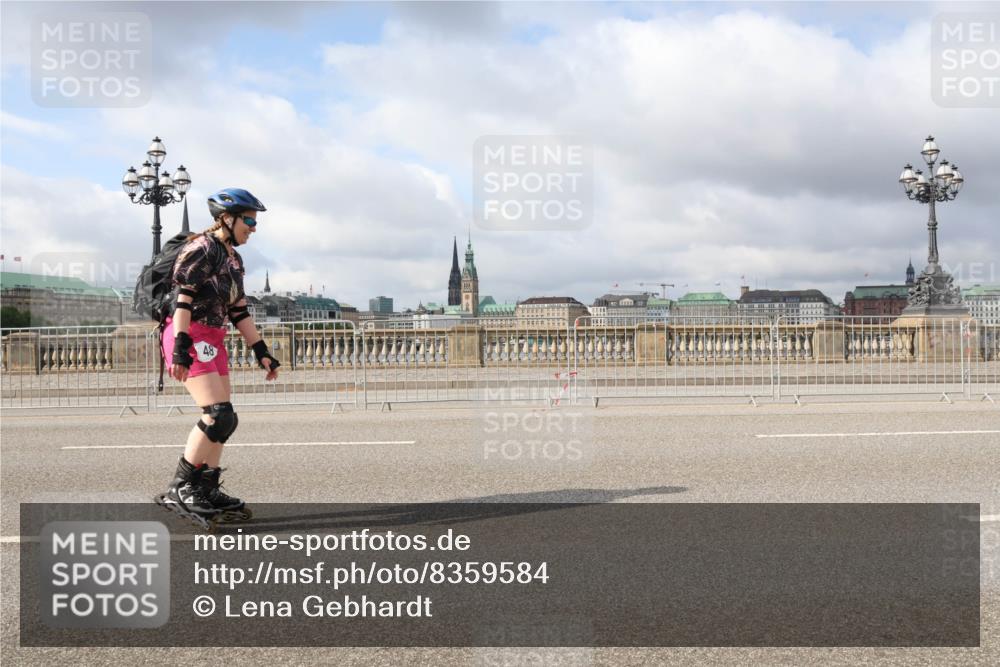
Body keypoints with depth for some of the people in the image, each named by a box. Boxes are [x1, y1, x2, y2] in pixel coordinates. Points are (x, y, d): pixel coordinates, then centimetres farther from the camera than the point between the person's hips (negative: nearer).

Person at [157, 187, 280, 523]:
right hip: (190, 339, -9)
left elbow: (239, 312, 17)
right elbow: (183, 300, -19)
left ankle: (208, 491, 16)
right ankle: (179, 489, -8)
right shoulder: (202, 249, -11)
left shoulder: (234, 260, 16)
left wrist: (262, 352, 14)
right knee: (218, 415, -17)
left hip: (213, 342, 9)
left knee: (223, 419, 8)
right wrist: (181, 349, -26)